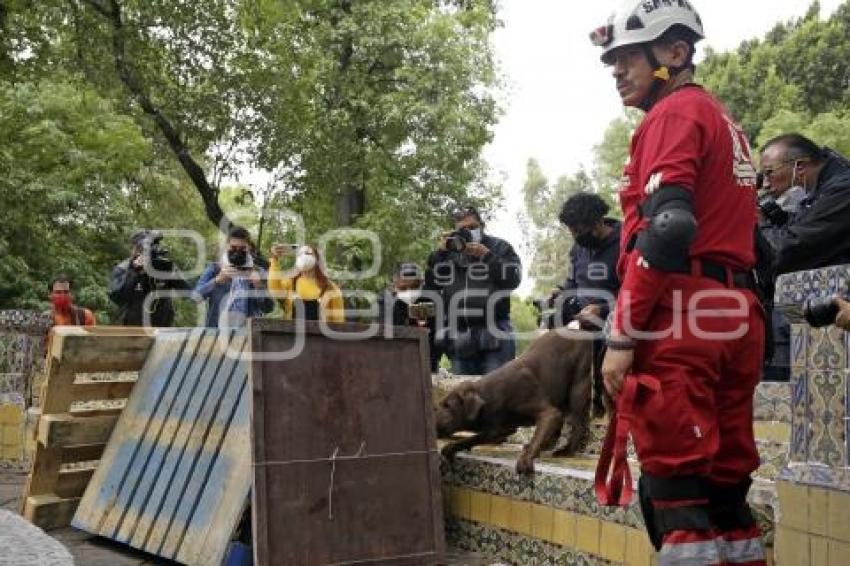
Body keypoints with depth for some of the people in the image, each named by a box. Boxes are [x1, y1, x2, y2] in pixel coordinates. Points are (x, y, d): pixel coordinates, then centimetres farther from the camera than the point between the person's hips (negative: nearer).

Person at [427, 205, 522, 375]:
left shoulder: (499, 247, 8)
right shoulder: (449, 253, 16)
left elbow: (513, 278, -5)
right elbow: (430, 284, 8)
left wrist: (486, 255, -12)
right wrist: (439, 253, -3)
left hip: (494, 337, -3)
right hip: (460, 340, 3)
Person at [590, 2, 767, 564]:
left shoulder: (675, 113, -3)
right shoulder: (727, 123, 26)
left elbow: (666, 229, -17)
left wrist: (622, 335, -17)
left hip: (680, 317, -9)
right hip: (737, 316, 9)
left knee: (675, 490, -8)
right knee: (726, 487, 10)